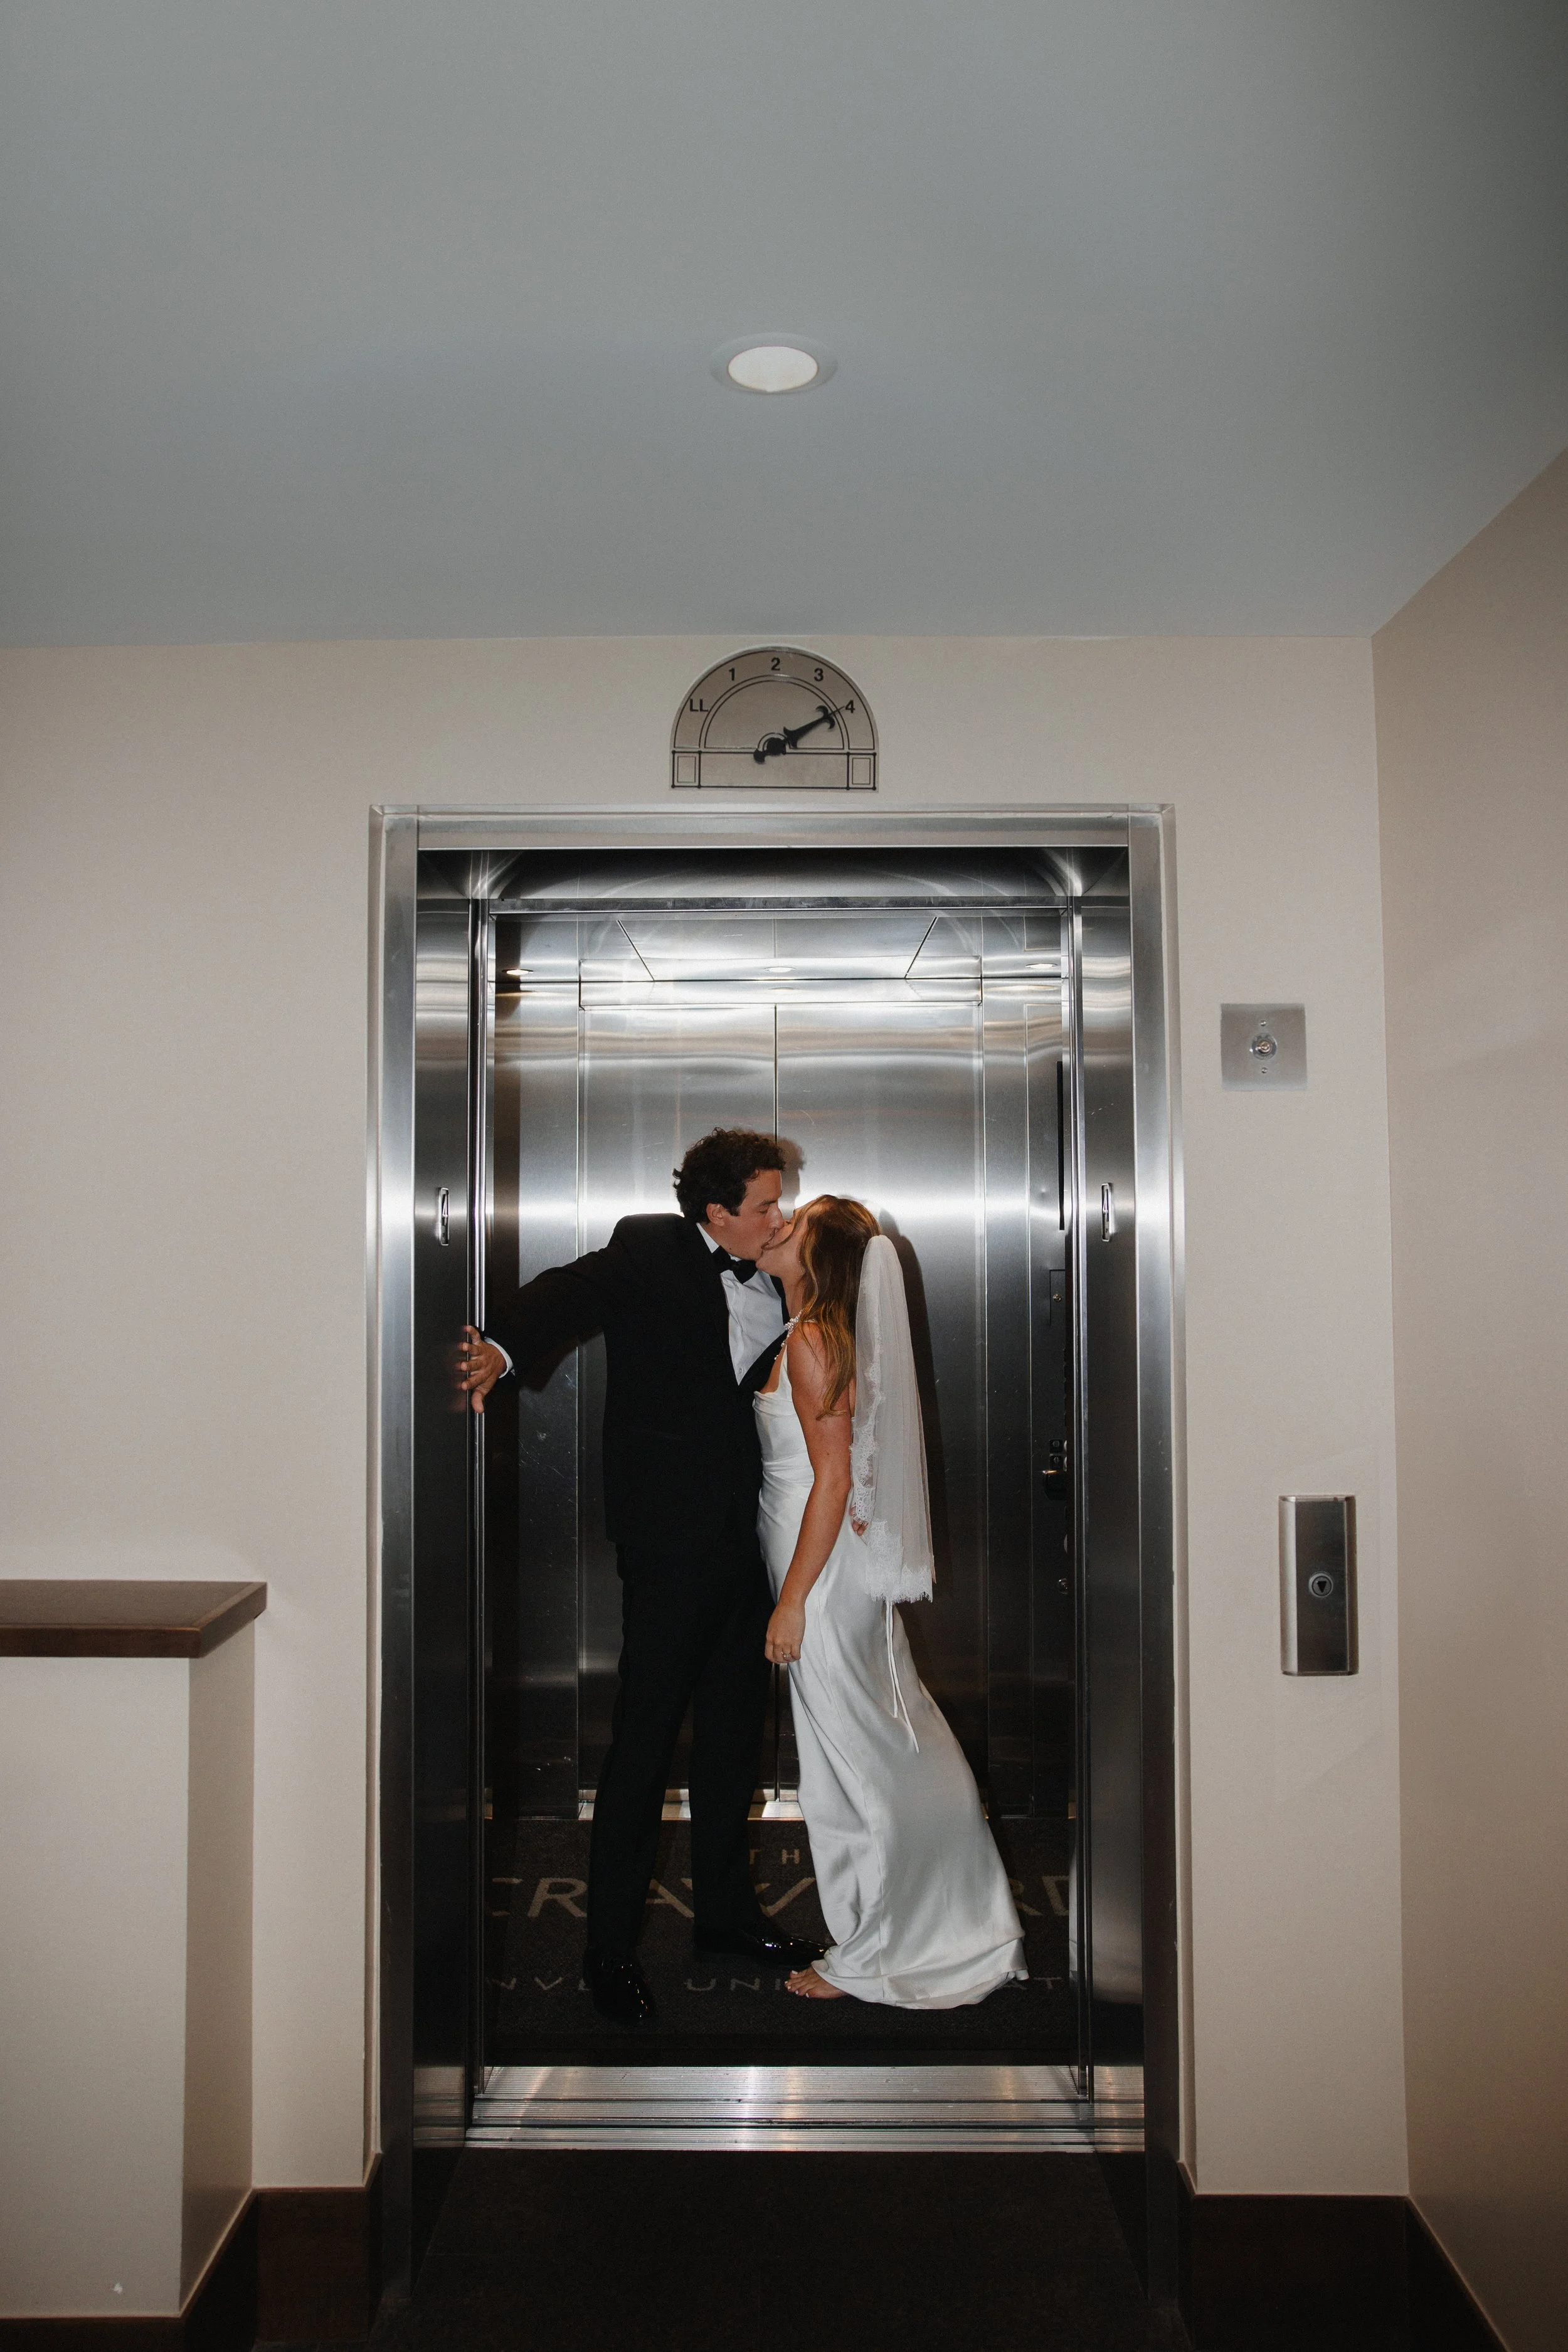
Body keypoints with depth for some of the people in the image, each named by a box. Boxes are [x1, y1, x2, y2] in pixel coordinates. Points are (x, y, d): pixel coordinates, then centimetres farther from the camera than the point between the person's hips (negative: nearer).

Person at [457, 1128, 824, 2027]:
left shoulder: (773, 1278, 12)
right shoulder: (650, 1251, -7)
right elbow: (572, 1291, -23)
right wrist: (505, 1345, -41)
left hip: (747, 1534, 7)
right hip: (671, 1535, -7)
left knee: (735, 1727, 17)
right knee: (645, 1735, -2)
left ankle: (726, 1909, 34)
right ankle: (610, 1945, 11)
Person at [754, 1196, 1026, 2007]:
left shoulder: (810, 1343, -19)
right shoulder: (827, 1334, 9)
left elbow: (834, 1480, -22)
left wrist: (792, 1602, -19)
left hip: (824, 1577, -9)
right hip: (855, 1570, 9)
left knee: (848, 1762, 3)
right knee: (895, 1746, 18)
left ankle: (866, 1954, 18)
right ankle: (963, 1924, 31)